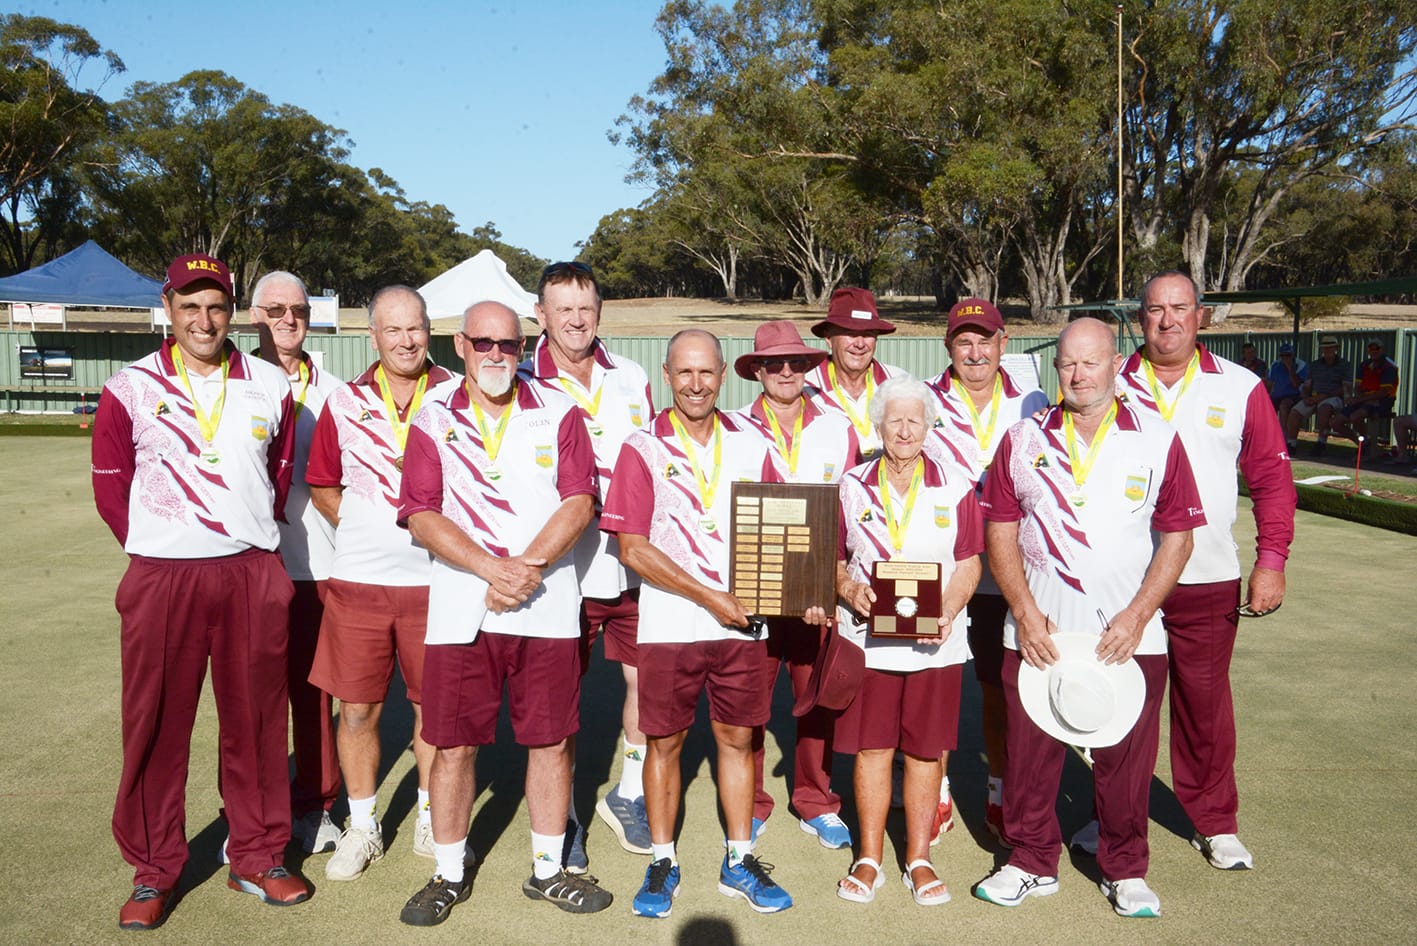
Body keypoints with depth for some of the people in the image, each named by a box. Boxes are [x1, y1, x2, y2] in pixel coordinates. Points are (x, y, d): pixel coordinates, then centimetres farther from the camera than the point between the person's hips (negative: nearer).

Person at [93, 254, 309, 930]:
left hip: (254, 575, 2)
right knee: (156, 726, 5)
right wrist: (159, 550, 6)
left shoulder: (269, 386, 6)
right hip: (161, 578, -1)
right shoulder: (130, 390, 1)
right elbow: (110, 488, 7)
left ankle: (257, 858, 23)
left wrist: (251, 538, 12)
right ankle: (153, 872, 21)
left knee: (255, 721, 8)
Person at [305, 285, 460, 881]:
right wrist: (362, 528, 2)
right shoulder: (345, 403, 6)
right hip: (357, 580, 1)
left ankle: (431, 821, 28)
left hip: (435, 580, -1)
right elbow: (322, 486, 15)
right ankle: (362, 828, 24)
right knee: (356, 709, 7)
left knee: (435, 706, 9)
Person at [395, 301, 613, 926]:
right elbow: (421, 517, -3)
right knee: (453, 743, 6)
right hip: (460, 609, 0)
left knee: (551, 739, 8)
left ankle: (548, 870, 24)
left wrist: (529, 566, -16)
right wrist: (493, 570, -16)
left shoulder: (558, 414, 6)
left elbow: (579, 503, -3)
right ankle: (449, 874, 24)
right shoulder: (433, 423, 6)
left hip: (548, 605, 0)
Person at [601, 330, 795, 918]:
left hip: (741, 624, 3)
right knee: (665, 741, 8)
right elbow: (633, 548, -9)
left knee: (738, 738, 12)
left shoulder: (750, 448, 6)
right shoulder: (644, 450, -3)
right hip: (669, 625, -2)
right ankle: (662, 864, 24)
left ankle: (740, 863, 26)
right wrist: (710, 596, -14)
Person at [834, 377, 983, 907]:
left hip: (934, 644, 0)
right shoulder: (852, 487, 4)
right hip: (868, 639, 0)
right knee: (871, 747, 6)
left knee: (926, 750, 8)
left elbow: (969, 564, 3)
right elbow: (831, 558, 8)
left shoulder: (955, 488, 2)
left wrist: (947, 612, -13)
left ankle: (918, 860, 21)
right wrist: (849, 590, -12)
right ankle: (869, 859, 19)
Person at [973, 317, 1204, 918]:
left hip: (1129, 632, -1)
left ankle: (1125, 870, 27)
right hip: (1037, 629, 1)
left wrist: (1137, 616, -8)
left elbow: (1178, 535, 1)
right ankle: (1032, 863, 25)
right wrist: (1024, 611, -7)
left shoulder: (1158, 440, 1)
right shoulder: (1023, 440, 4)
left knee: (1126, 755, 7)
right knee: (1030, 750, 6)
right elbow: (1000, 530, 4)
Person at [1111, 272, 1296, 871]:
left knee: (1205, 703, 8)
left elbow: (1272, 478, 5)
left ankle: (1215, 823, 27)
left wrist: (1271, 559, -3)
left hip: (1208, 580, 0)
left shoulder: (1240, 388, 2)